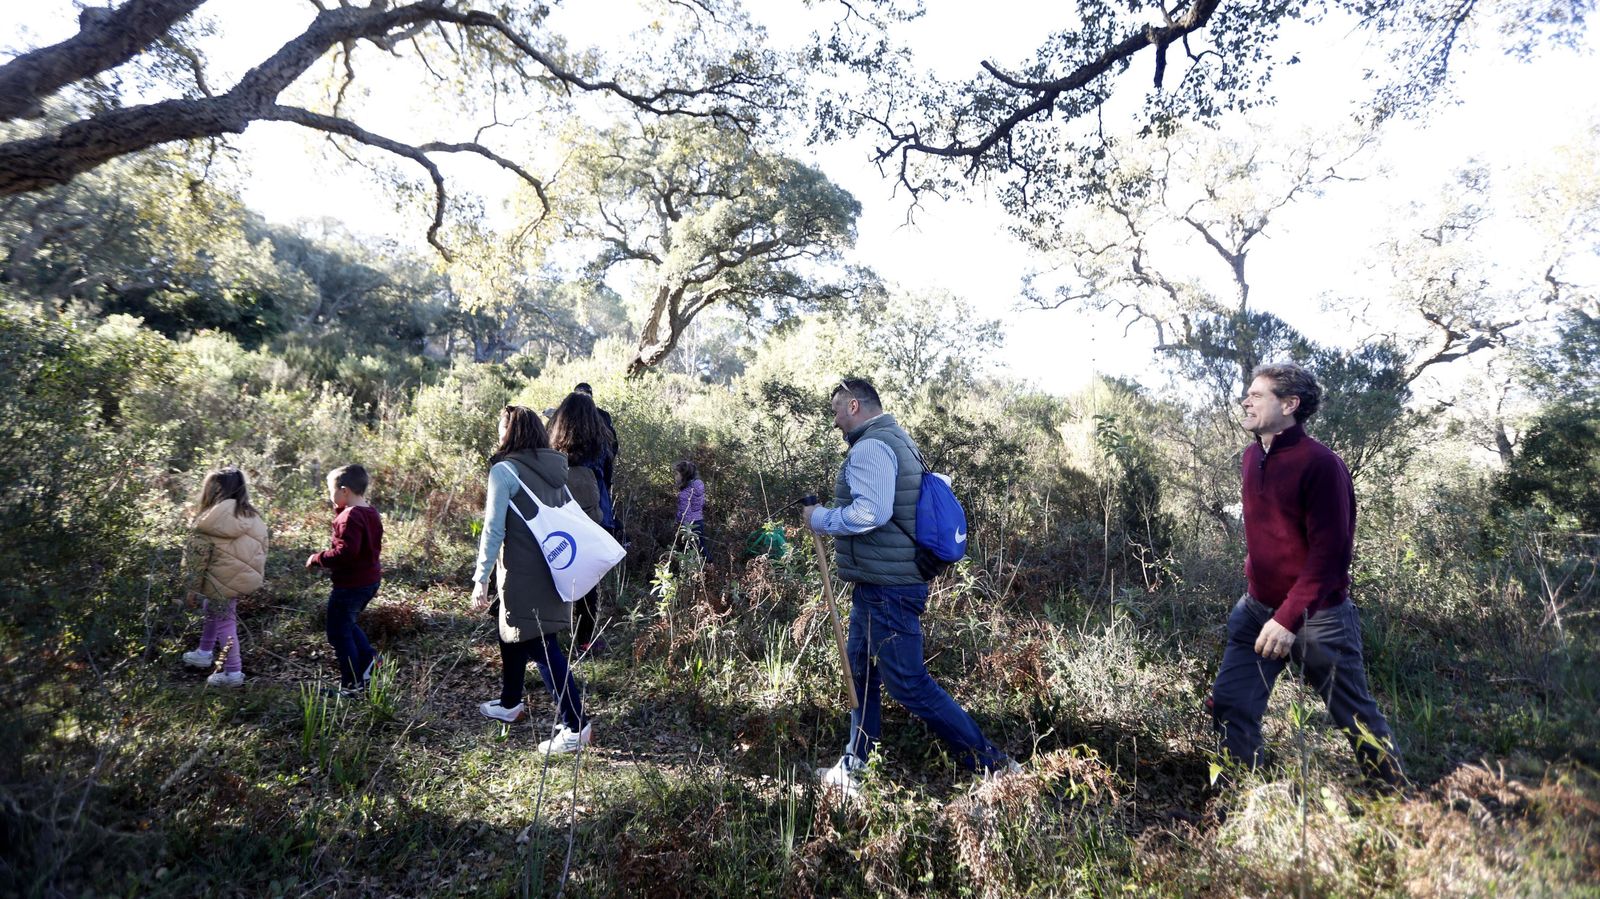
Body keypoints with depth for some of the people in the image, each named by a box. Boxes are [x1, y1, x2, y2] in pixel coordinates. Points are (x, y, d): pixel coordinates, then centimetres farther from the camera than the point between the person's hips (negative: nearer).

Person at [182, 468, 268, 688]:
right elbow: (262, 548, 10)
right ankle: (205, 653, 40)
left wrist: (193, 588, -3)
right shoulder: (251, 515, 5)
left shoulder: (211, 521, -12)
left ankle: (233, 672, 9)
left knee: (224, 622, 4)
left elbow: (199, 558, -11)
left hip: (224, 580, -7)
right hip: (248, 576, 7)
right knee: (212, 609, 27)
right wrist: (257, 576, 19)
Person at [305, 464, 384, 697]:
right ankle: (368, 658, 17)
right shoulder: (371, 513, 8)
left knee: (339, 632, 5)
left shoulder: (350, 517, -22)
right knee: (346, 624, 27)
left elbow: (345, 551, -32)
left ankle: (352, 685, 13)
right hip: (370, 580, 9)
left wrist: (317, 559, -18)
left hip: (350, 584, -9)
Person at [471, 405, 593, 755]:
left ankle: (575, 726, -1)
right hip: (553, 571, 8)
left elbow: (493, 529, -14)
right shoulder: (554, 469, 8)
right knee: (511, 631, 25)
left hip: (523, 577, -8)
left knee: (542, 647, -2)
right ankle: (510, 704, 42)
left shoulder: (504, 470, -12)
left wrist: (480, 578, -8)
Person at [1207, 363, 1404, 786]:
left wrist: (1289, 617, -23)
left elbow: (1330, 552, -19)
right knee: (1229, 707, 1)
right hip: (1258, 610, 6)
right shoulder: (1252, 457, 5)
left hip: (1317, 615, -6)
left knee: (1355, 716, 9)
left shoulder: (1320, 463, -16)